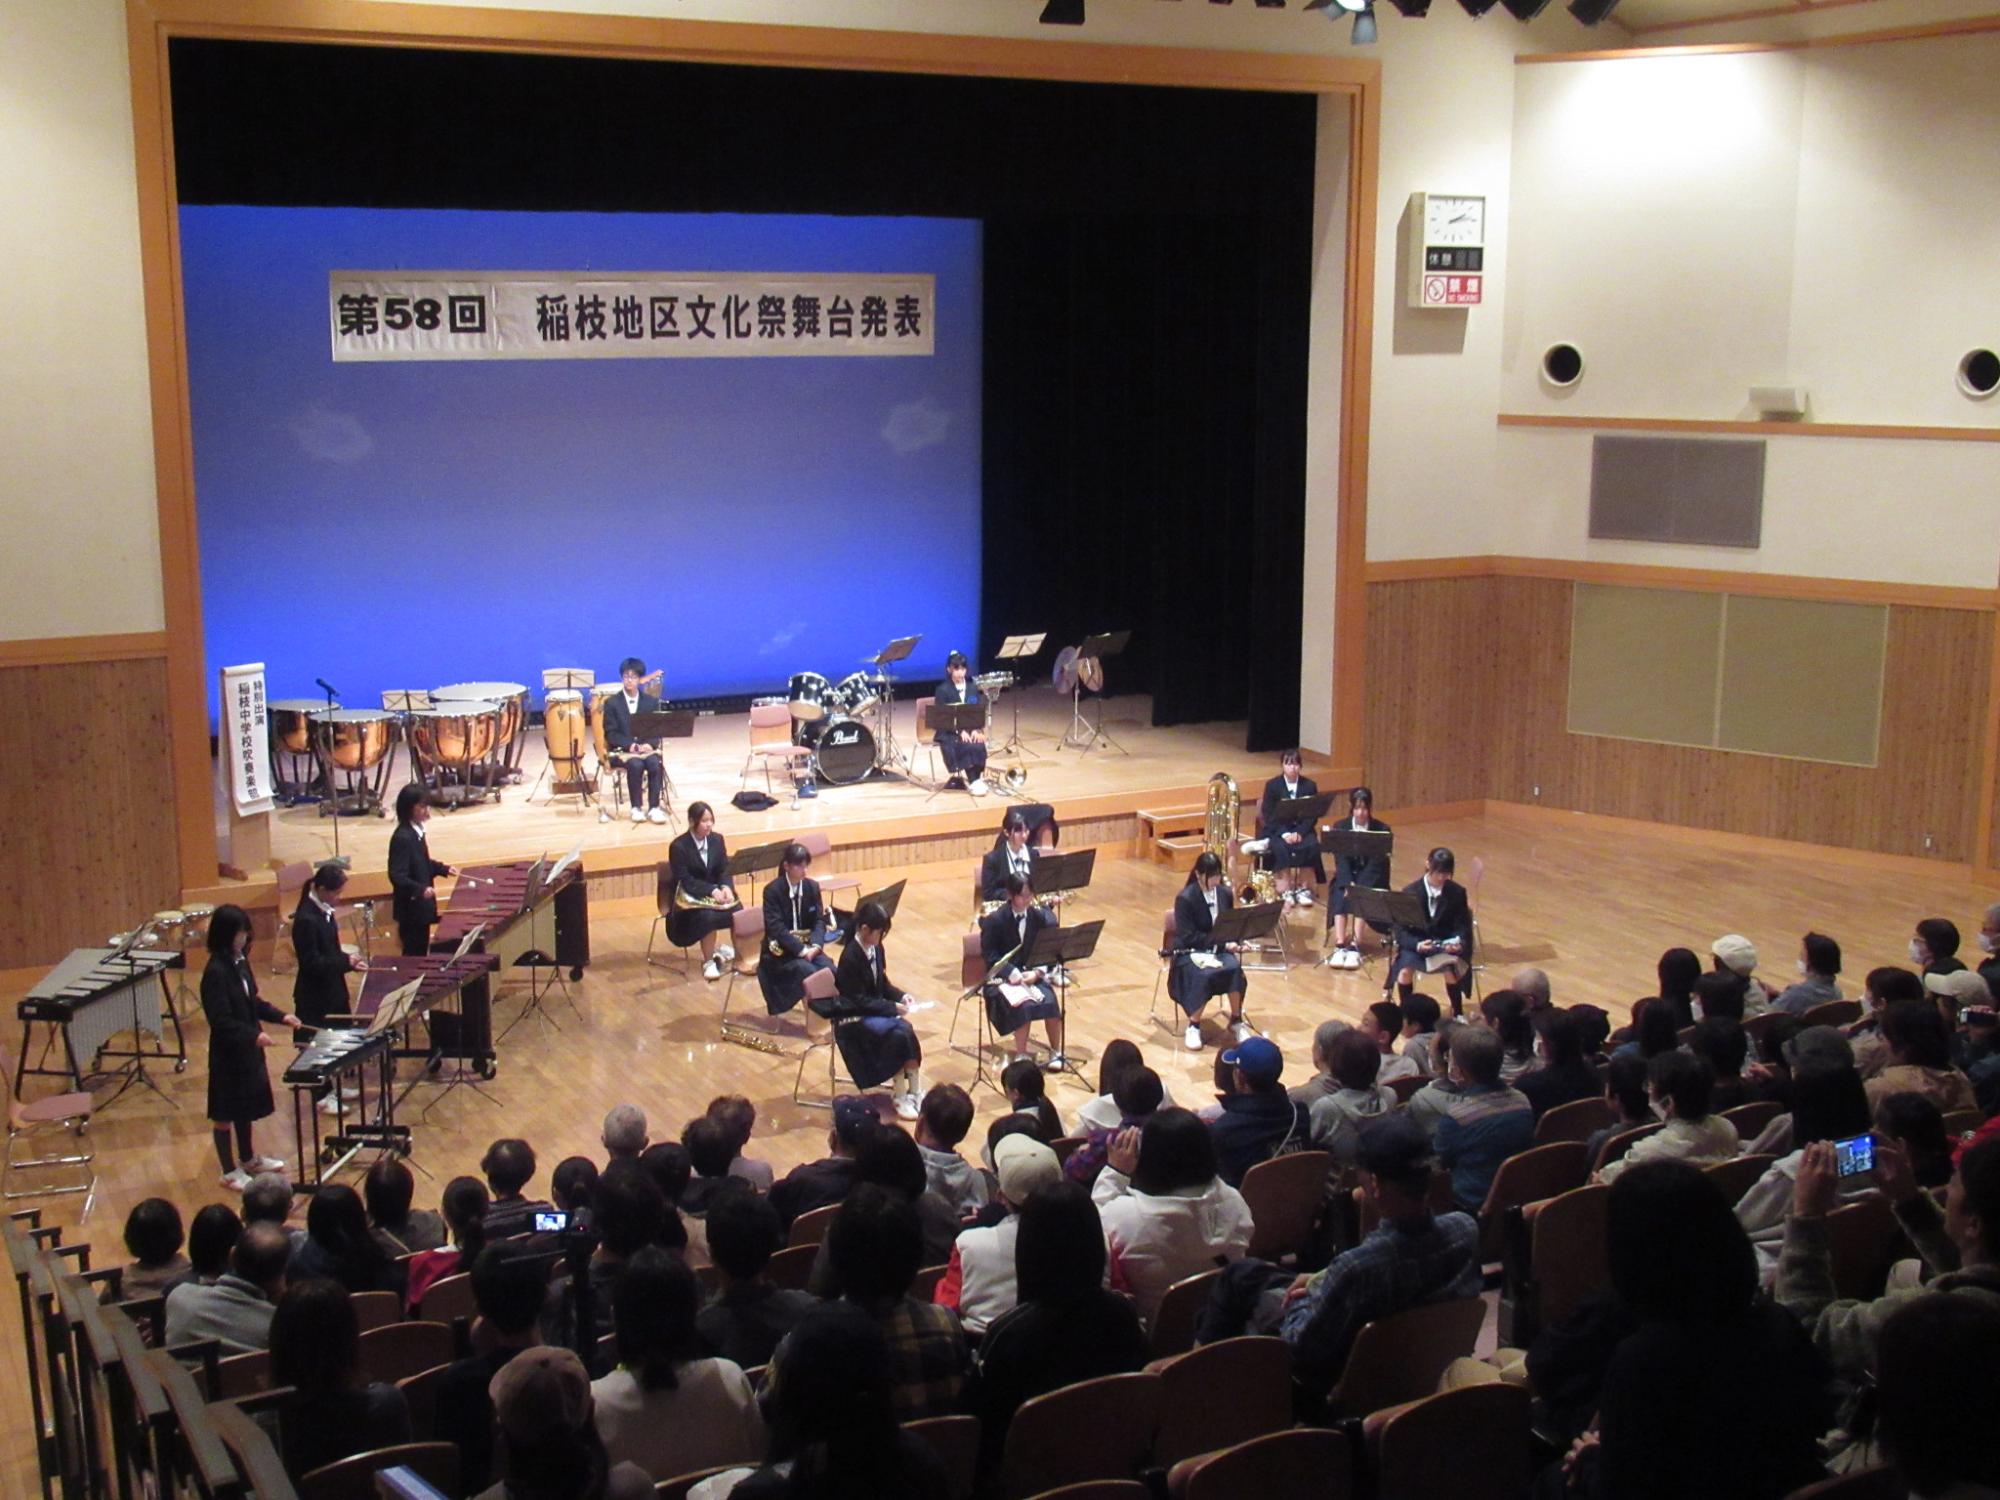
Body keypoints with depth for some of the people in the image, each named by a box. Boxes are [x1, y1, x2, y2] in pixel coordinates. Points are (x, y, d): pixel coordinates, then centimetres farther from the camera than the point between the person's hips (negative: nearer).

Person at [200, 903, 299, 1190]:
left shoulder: (240, 962, 3)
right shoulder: (215, 972, -22)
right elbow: (220, 1020, -25)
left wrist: (280, 1016, 5)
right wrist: (254, 1035, -33)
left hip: (247, 1048, 8)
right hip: (227, 1052, -8)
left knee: (246, 1107, 21)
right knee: (225, 1112, 6)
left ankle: (249, 1159, 37)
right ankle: (230, 1172, 17)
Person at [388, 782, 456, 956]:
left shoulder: (419, 830, 5)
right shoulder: (402, 838, -23)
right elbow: (397, 876, -28)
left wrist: (443, 869, 12)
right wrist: (421, 890, -39)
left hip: (421, 906, 9)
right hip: (410, 910, -9)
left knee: (421, 952, 17)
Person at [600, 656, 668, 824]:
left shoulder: (651, 701, 9)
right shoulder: (612, 703, 2)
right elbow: (611, 734, -3)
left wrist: (649, 744, -16)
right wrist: (630, 745, -20)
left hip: (647, 747, 2)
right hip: (622, 749, -2)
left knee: (655, 764, -30)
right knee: (636, 765, -33)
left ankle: (653, 807, -23)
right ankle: (637, 808, -21)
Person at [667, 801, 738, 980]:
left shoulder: (717, 840, 2)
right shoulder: (678, 846, -14)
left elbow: (724, 870, 2)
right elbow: (685, 880, -18)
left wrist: (725, 887, -21)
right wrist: (712, 890, -30)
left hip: (715, 891, 5)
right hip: (689, 897, -5)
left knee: (738, 911, -24)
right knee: (707, 916, -35)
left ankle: (719, 948, 0)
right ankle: (708, 962, -15)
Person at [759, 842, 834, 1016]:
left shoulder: (812, 887, 3)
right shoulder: (772, 890, -13)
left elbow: (819, 920, 1)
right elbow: (776, 928, -20)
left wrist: (815, 945, -19)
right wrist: (801, 950, -28)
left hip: (807, 945, 5)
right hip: (781, 950, -5)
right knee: (810, 973, -30)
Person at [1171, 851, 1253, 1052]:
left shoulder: (1225, 894, 3)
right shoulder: (1185, 898, -14)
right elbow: (1188, 937, -17)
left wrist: (1235, 942, -10)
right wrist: (1222, 943, -24)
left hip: (1218, 949, 4)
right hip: (1189, 952, -4)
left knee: (1235, 968, -29)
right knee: (1204, 975, -36)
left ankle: (1236, 1022, -12)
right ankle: (1194, 1026, -16)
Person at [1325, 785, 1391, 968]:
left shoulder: (1382, 829, -3)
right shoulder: (1340, 828, 2)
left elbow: (1377, 863, -12)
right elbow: (1341, 860, -8)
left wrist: (1359, 887, -26)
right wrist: (1349, 885, -26)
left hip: (1371, 880, -1)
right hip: (1346, 878, 1)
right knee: (1340, 897, -30)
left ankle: (1355, 946, -41)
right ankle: (1340, 946, -39)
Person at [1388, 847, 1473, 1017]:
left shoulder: (1457, 892, -3)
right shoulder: (1410, 892, -8)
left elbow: (1462, 926, 0)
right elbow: (1401, 930, -10)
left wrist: (1458, 943, -24)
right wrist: (1417, 944, -30)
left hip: (1446, 945, 1)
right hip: (1415, 943, -1)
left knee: (1451, 970, -29)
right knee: (1405, 969, -30)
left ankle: (1458, 1014, -5)